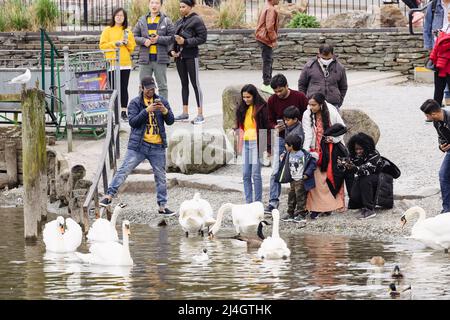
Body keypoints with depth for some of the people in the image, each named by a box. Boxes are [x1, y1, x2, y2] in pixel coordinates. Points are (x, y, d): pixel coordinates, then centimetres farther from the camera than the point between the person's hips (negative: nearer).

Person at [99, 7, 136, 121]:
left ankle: (124, 112, 8)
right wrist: (115, 44, -13)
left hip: (125, 64, 3)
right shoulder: (107, 30, 3)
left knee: (124, 88, 3)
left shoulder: (127, 31, 13)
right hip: (112, 64, -3)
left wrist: (127, 42, -5)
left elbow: (133, 47, 15)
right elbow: (102, 45, -3)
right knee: (113, 88, -5)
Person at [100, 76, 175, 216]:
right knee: (124, 170, -9)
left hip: (157, 146, 3)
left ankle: (162, 206, 16)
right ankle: (109, 195, -6)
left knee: (161, 177, 8)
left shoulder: (162, 101, 9)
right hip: (138, 145, -3)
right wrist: (147, 111, -22)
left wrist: (164, 110, -14)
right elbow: (132, 121, -12)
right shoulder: (135, 103, 0)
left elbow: (170, 121, 6)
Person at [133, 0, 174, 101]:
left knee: (162, 86, 4)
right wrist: (143, 41, -10)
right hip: (145, 58, 2)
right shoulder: (142, 20, 10)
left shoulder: (166, 21, 2)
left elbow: (172, 38, -3)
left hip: (160, 59, -2)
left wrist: (159, 39, -16)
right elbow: (134, 36, 9)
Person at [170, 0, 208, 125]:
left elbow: (202, 38, -12)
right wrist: (172, 50, 2)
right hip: (179, 55, 7)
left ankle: (200, 114, -5)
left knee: (195, 84, -6)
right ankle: (185, 112, 17)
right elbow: (174, 37, 19)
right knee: (184, 84, 11)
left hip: (191, 56, -7)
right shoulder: (179, 22, 14)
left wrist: (185, 42, -17)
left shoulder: (196, 20, -8)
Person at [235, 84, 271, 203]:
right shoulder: (242, 109, 12)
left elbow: (267, 127, -7)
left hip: (257, 143, -6)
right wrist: (239, 143, 15)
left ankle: (258, 202, -1)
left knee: (256, 174, -7)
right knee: (246, 174, 5)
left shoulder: (261, 108, -6)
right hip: (245, 143, 6)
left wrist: (268, 146, -10)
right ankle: (248, 202, 10)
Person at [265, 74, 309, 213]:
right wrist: (276, 127, -17)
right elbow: (270, 121, 5)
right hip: (280, 138, 1)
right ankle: (273, 202, -8)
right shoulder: (272, 101, -3)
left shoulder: (299, 97, -9)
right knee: (276, 171, -8)